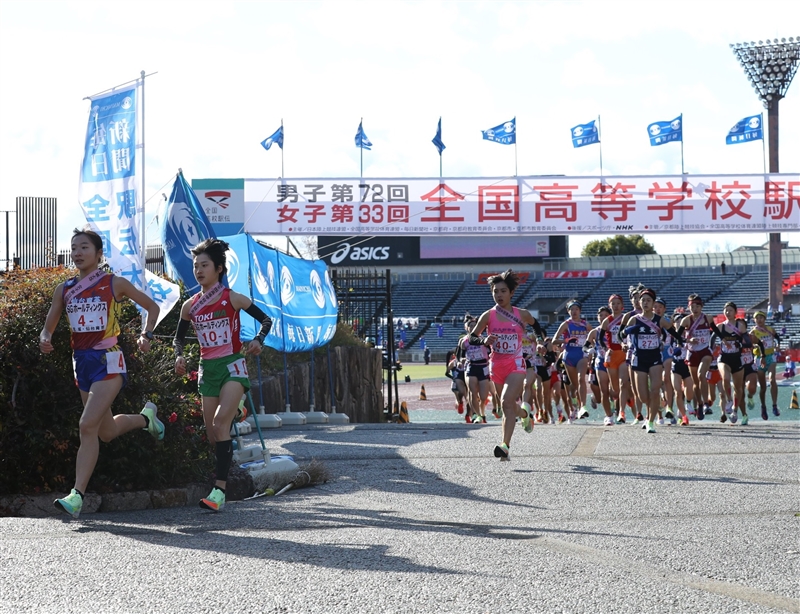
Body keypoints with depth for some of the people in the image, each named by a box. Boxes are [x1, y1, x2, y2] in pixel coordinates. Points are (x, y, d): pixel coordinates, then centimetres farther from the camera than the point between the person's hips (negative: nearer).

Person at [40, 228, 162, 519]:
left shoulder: (114, 284, -2)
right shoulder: (64, 290, 8)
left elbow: (151, 307, 9)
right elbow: (48, 327, 13)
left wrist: (146, 335, -7)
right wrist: (45, 339, -10)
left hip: (108, 361, -6)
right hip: (82, 362, 6)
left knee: (88, 426, -20)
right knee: (106, 432, 16)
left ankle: (77, 496, -16)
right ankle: (145, 417, 45)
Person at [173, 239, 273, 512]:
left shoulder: (232, 299, -4)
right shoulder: (191, 306, 7)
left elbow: (266, 319, 2)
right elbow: (179, 336, 20)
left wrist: (258, 340, -17)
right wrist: (179, 356, -1)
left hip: (232, 366, -5)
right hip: (207, 369, 5)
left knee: (220, 423, -20)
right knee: (212, 432, 4)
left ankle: (219, 489, -25)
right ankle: (219, 481, 18)